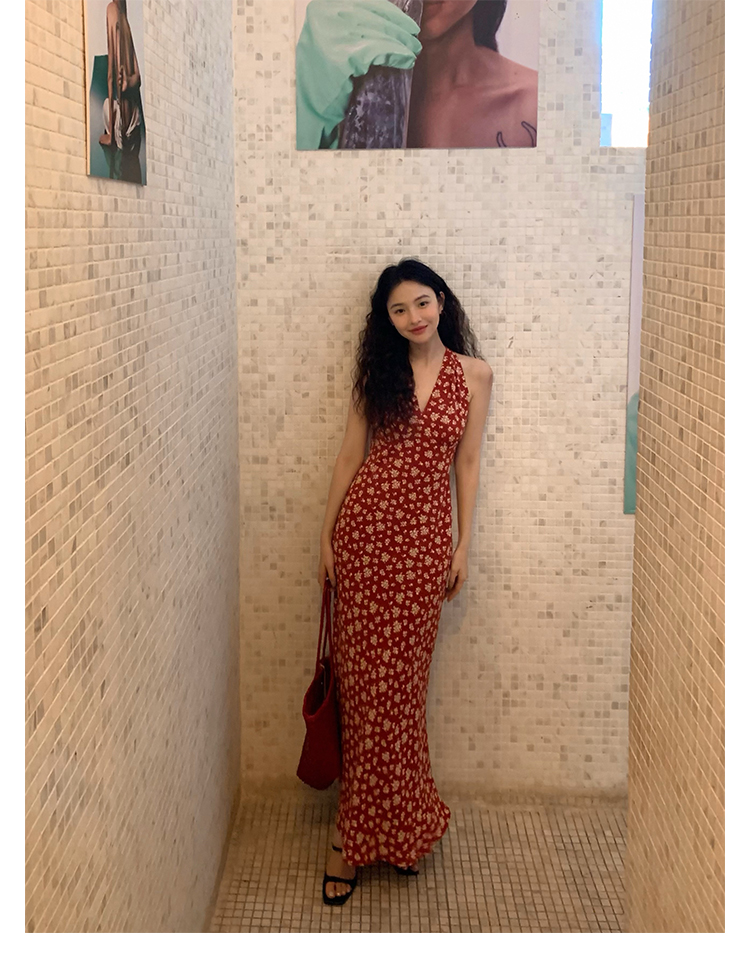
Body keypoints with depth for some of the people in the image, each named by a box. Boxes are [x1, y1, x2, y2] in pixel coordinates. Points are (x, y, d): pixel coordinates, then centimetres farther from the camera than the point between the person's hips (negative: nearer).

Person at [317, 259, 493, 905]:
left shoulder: (473, 373, 5)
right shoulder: (377, 371, 7)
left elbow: (467, 462, 6)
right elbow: (350, 454, 7)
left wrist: (464, 544, 3)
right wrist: (327, 534, 4)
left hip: (425, 530, -1)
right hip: (365, 520, 1)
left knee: (397, 676, 3)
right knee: (362, 671, 2)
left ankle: (359, 831, 17)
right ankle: (366, 826, 16)